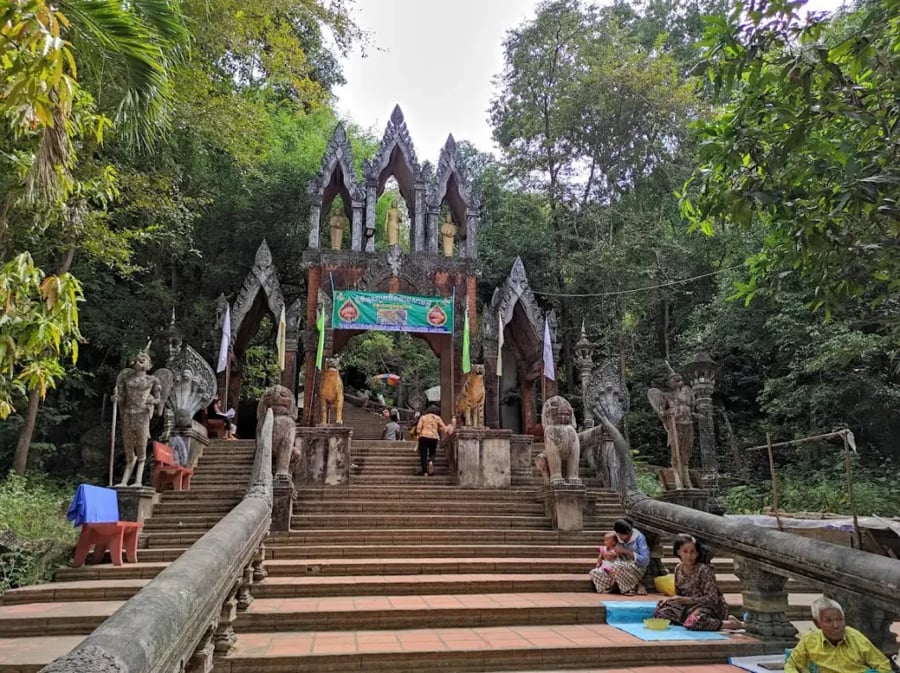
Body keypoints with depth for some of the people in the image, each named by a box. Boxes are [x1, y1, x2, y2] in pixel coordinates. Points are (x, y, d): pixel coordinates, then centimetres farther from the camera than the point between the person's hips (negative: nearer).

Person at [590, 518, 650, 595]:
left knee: (617, 567, -39)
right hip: (623, 566, 7)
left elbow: (645, 560, -18)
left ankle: (631, 588, -12)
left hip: (637, 568, -7)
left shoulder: (639, 537, -12)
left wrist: (626, 551, -22)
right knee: (594, 574, -13)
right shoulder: (618, 538, 2)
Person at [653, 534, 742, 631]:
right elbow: (679, 594, 11)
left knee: (693, 622, -35)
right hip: (690, 606, 7)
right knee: (661, 611, -6)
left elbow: (712, 599, -23)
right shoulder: (678, 569, -1)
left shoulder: (704, 570, -20)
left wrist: (686, 600, -29)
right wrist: (670, 599, -11)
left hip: (712, 607, -7)